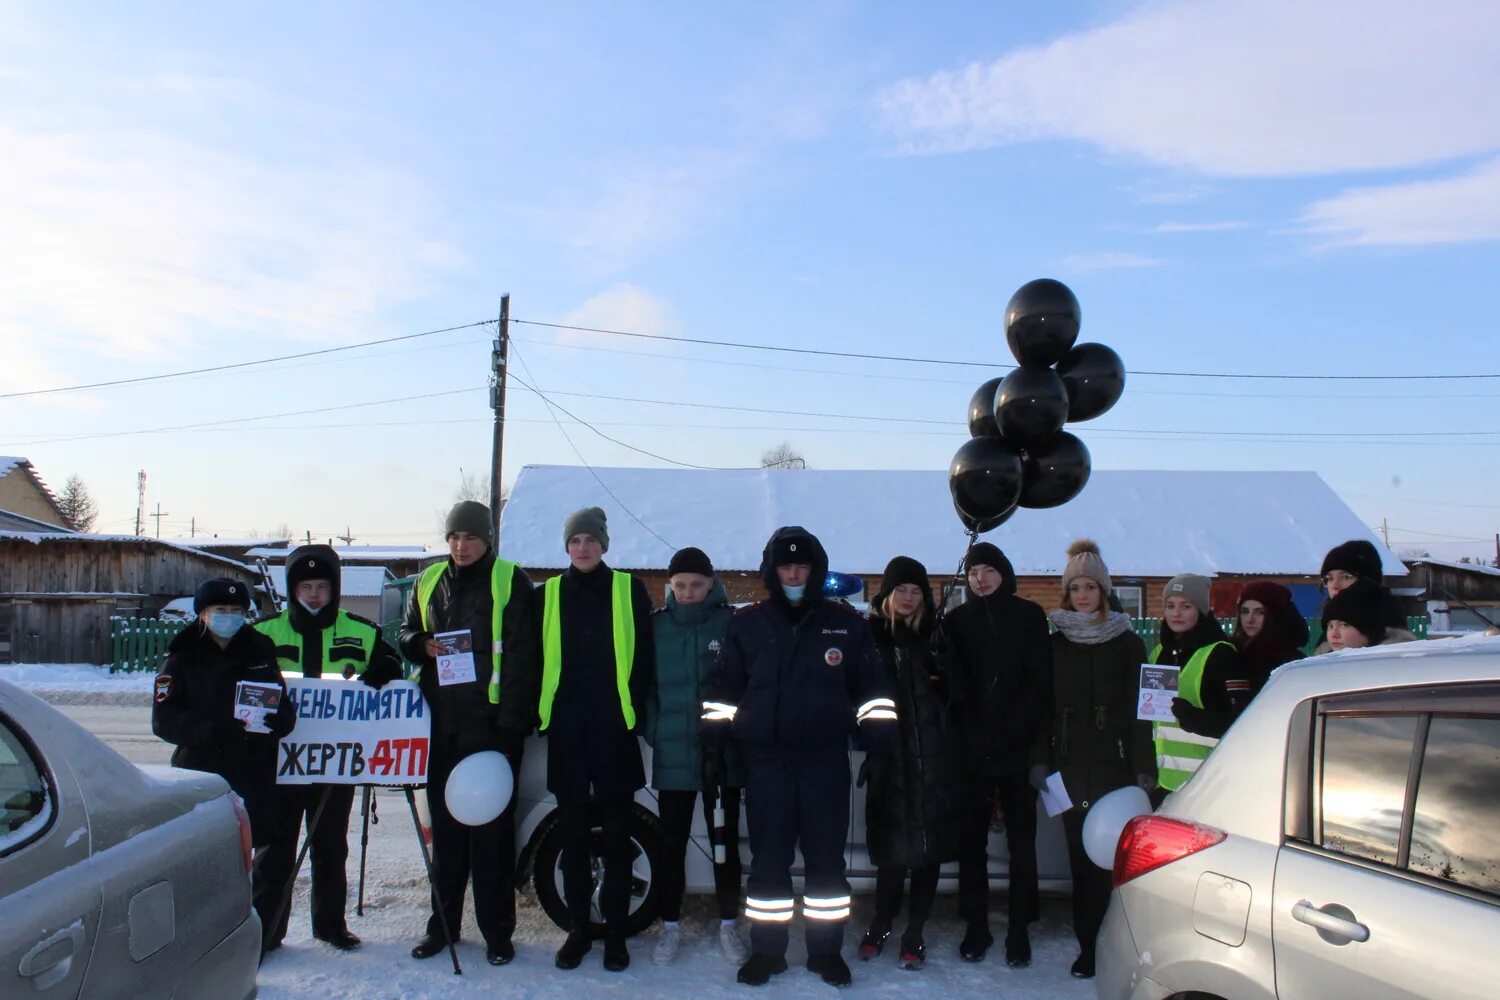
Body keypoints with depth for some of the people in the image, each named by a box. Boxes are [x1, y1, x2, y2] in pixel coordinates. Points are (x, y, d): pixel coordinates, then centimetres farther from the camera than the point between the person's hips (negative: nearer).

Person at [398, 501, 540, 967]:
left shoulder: (510, 581, -3)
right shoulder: (429, 582, 13)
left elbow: (521, 654, -7)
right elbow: (406, 634, 23)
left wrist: (512, 719, -14)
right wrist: (422, 645, -2)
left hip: (491, 722, -5)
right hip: (441, 722, 5)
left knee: (491, 826, 0)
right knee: (445, 824, 13)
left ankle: (496, 930, 11)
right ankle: (444, 923, 26)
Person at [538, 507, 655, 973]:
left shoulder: (629, 591, 1)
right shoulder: (550, 594, 7)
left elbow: (643, 659, 2)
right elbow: (535, 660, 9)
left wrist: (633, 714, -3)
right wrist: (543, 716, 3)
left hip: (615, 732, -2)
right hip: (566, 733, 2)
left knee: (617, 837, 6)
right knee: (573, 836, 10)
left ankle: (615, 932, 18)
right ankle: (578, 930, 23)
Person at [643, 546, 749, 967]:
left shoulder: (731, 623, -4)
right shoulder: (656, 625, 1)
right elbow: (643, 682, 6)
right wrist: (653, 730, -3)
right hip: (673, 755, 1)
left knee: (726, 840, 10)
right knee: (672, 843, 10)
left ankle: (728, 925, 24)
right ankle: (670, 926, 24)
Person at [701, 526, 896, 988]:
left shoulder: (846, 623, 3)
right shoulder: (746, 624, 4)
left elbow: (872, 689, 6)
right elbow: (722, 689, 6)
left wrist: (878, 745, 2)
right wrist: (713, 746, 3)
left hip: (827, 760, 0)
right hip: (766, 760, 0)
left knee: (826, 858, 7)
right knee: (768, 859, 5)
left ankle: (826, 950, 21)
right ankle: (766, 950, 19)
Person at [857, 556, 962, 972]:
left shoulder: (936, 634, 9)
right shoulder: (871, 635, 2)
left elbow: (955, 692, 12)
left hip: (935, 760, 2)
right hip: (891, 759, -2)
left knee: (929, 847, 5)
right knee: (893, 847, 0)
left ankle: (914, 934, 20)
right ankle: (881, 924, 23)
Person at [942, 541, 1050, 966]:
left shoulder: (1029, 616, 5)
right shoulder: (957, 620, 8)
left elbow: (1039, 681, 0)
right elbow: (952, 682, 4)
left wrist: (1015, 727, -11)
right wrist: (970, 732, -8)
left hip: (1018, 747, -1)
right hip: (972, 749, 1)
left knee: (1022, 840, 3)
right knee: (972, 839, 5)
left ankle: (1019, 929, 13)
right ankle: (975, 926, 15)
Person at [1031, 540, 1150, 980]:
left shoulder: (1127, 643, 3)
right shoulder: (1056, 644, 9)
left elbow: (1139, 709, -1)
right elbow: (1043, 706, 8)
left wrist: (1143, 769, -7)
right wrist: (1040, 759, 0)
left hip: (1113, 766, -2)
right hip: (1069, 766, 2)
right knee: (1081, 857, 6)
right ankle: (1089, 945, 14)